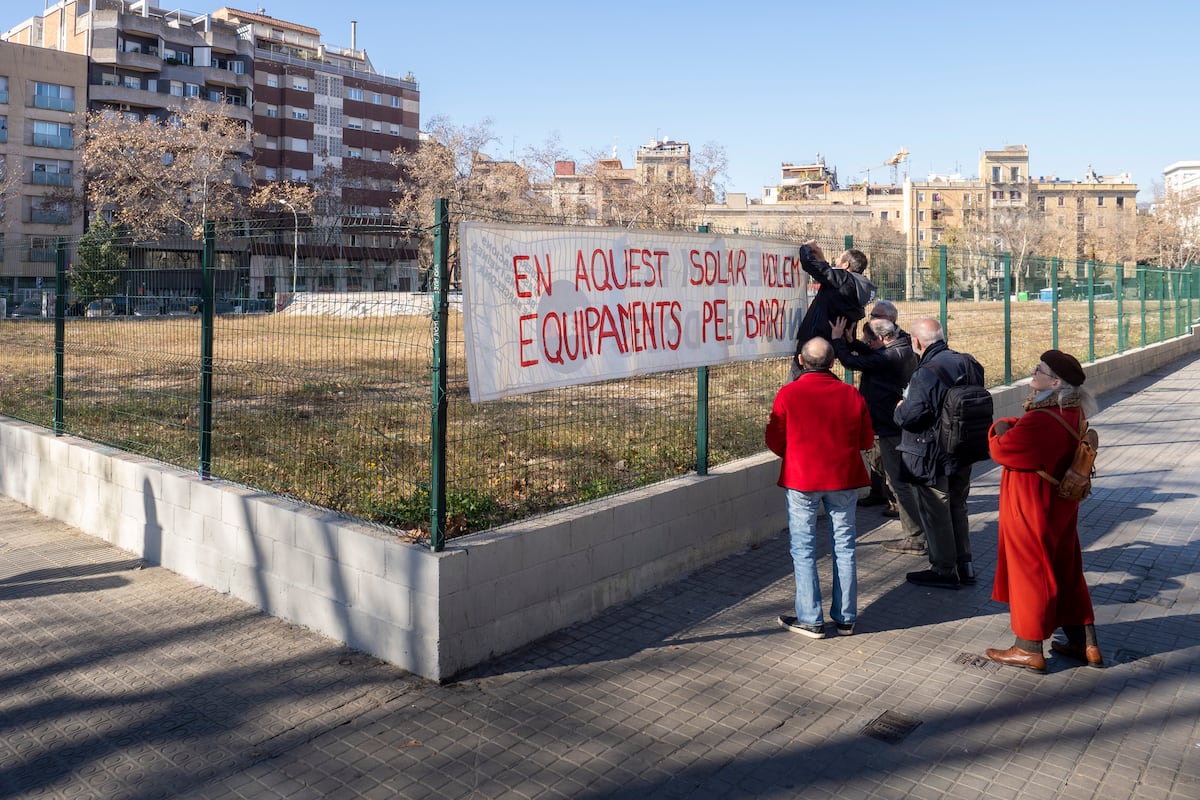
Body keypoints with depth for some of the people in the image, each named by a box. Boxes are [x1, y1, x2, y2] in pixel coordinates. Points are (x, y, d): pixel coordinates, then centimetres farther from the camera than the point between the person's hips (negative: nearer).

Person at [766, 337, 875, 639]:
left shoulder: (788, 394, -10)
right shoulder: (852, 394, -2)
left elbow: (774, 440, -4)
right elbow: (866, 440, 5)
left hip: (801, 478, -3)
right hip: (844, 479, 3)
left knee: (804, 549, 7)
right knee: (844, 547, 13)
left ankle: (810, 620, 10)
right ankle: (845, 618, 21)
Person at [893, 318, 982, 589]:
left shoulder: (924, 374, -25)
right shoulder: (968, 363, 1)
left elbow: (909, 416, -27)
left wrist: (899, 409, -6)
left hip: (932, 457, -8)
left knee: (935, 513, 5)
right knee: (958, 508, 21)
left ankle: (944, 570, 15)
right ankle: (965, 564, 29)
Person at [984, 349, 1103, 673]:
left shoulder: (1042, 421, -29)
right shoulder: (1072, 412, 1)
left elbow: (1000, 448, -20)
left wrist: (1001, 427, -3)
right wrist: (1017, 423, -4)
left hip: (1032, 508, -9)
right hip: (1060, 505, 9)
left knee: (1029, 571, 5)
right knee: (1065, 571, 19)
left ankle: (1029, 650, 19)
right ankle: (1086, 644, 30)